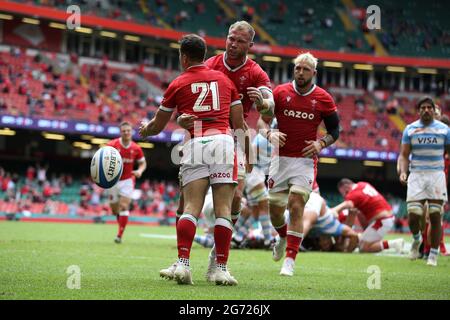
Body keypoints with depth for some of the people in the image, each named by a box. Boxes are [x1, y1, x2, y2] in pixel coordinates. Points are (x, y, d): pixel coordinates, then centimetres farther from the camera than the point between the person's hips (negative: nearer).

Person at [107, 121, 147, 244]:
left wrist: (140, 171, -13)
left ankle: (119, 235, -12)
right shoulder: (112, 145, -12)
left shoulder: (136, 148, -6)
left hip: (128, 181, -1)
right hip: (113, 180, 1)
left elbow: (143, 163, 8)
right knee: (115, 210, 7)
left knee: (124, 207, -15)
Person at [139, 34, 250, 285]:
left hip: (195, 145, 0)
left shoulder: (178, 84, 14)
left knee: (191, 208, -2)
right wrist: (248, 157, 22)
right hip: (223, 142, 1)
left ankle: (183, 264, -14)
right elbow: (239, 123, 15)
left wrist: (143, 130, 45)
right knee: (224, 209, -1)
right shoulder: (224, 79, 19)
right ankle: (221, 269, -5)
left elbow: (157, 126, 22)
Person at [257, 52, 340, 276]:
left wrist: (321, 143, -11)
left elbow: (334, 131, 8)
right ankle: (283, 238, 40)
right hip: (280, 158, 2)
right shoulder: (280, 92, 1)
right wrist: (270, 134, -15)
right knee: (275, 209, 6)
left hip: (306, 160, -2)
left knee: (296, 207, -14)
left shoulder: (323, 99, 0)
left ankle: (289, 261, -11)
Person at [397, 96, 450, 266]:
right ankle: (416, 239, 26)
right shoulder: (410, 129, 5)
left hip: (436, 176, 0)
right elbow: (404, 155, 4)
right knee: (413, 216, -8)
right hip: (416, 176, 0)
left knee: (435, 216, -1)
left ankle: (433, 255, 9)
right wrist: (403, 172, -12)